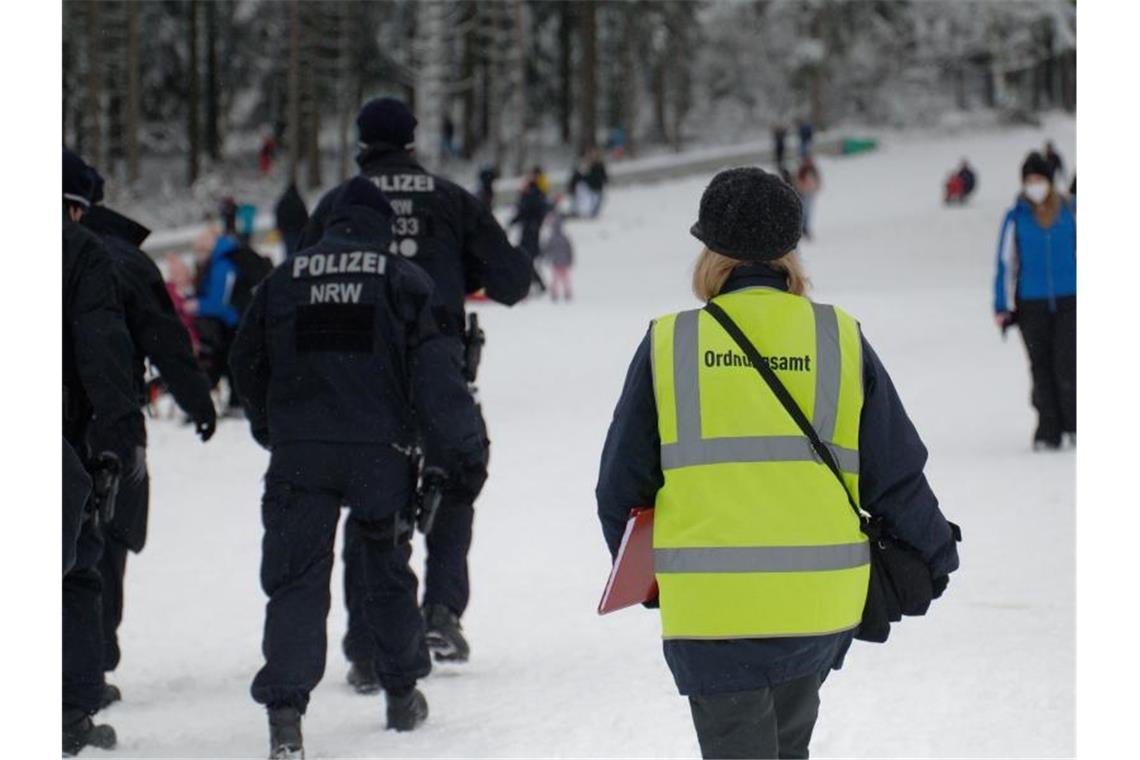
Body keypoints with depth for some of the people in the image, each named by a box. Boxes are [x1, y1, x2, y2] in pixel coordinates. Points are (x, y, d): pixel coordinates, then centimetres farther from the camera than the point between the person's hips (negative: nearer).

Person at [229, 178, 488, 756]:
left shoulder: (283, 280, 9)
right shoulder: (401, 280, 3)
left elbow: (247, 366, 16)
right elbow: (434, 374, -2)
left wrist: (274, 433, 30)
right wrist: (464, 451, -1)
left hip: (297, 453, 0)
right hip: (379, 449, 0)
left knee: (295, 578, -1)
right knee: (387, 571, 16)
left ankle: (284, 710, -15)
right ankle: (402, 696, 27)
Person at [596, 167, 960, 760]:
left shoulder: (670, 344, -1)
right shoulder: (841, 340, 2)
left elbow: (622, 485, 5)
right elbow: (897, 476, 5)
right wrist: (936, 557, 23)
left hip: (709, 607, -2)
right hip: (821, 601, 2)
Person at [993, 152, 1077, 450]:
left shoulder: (1069, 214, 4)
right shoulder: (1016, 219, 2)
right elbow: (1006, 263, 5)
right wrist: (1002, 307, 3)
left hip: (1069, 302, 0)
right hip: (1031, 305, 0)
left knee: (1067, 364, -10)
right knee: (1041, 368, 2)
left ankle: (1074, 425, 7)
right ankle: (1048, 431, 8)